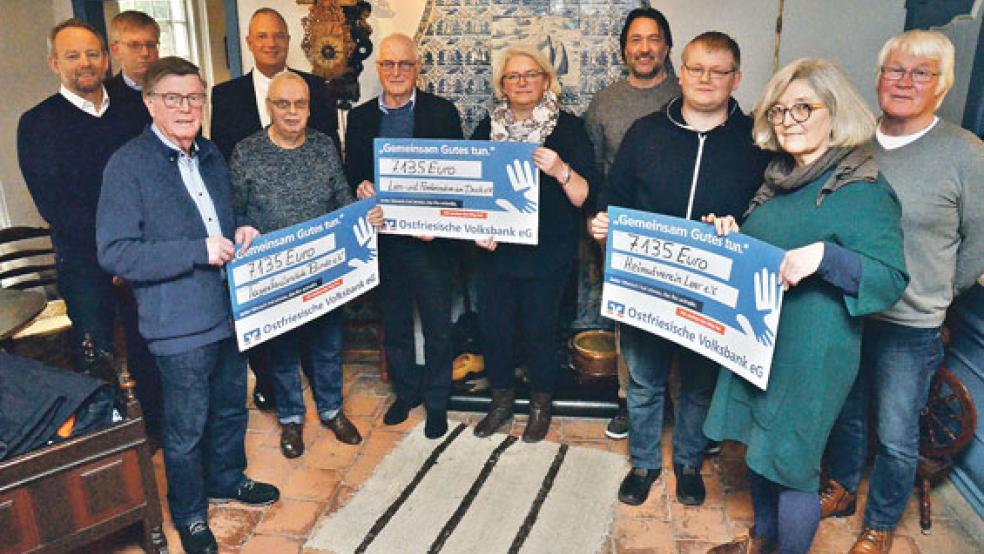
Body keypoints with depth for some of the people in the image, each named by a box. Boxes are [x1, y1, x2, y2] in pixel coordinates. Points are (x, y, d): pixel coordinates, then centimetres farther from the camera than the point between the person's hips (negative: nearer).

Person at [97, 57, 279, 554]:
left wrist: (240, 230, -1)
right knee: (187, 426, 9)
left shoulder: (210, 155, 8)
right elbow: (114, 253, -19)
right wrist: (199, 250, -26)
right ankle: (188, 514, 31)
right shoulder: (127, 166, -15)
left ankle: (226, 479, 46)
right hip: (179, 324, -7)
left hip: (230, 308, 7)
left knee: (231, 406, 23)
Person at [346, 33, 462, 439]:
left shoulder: (442, 112, -3)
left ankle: (436, 401, 26)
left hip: (430, 240, -3)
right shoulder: (360, 117, 6)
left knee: (437, 328, 8)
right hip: (383, 240, 3)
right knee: (394, 325, 17)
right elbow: (350, 174, 10)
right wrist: (360, 188, -13)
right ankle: (405, 392, 36)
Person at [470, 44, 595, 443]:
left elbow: (584, 196, -10)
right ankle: (501, 400, 31)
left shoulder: (568, 127, -4)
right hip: (495, 250, 3)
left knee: (540, 329, 4)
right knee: (493, 326, 7)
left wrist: (561, 170, -28)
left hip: (547, 253, -3)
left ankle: (541, 405, 28)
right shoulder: (487, 128, 7)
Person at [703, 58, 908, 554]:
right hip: (757, 340, 8)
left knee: (791, 463, 5)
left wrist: (824, 256, -33)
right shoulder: (781, 177, 8)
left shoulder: (862, 190, -16)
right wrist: (731, 235, -1)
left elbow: (892, 280, -18)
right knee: (758, 446, 21)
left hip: (811, 354, -8)